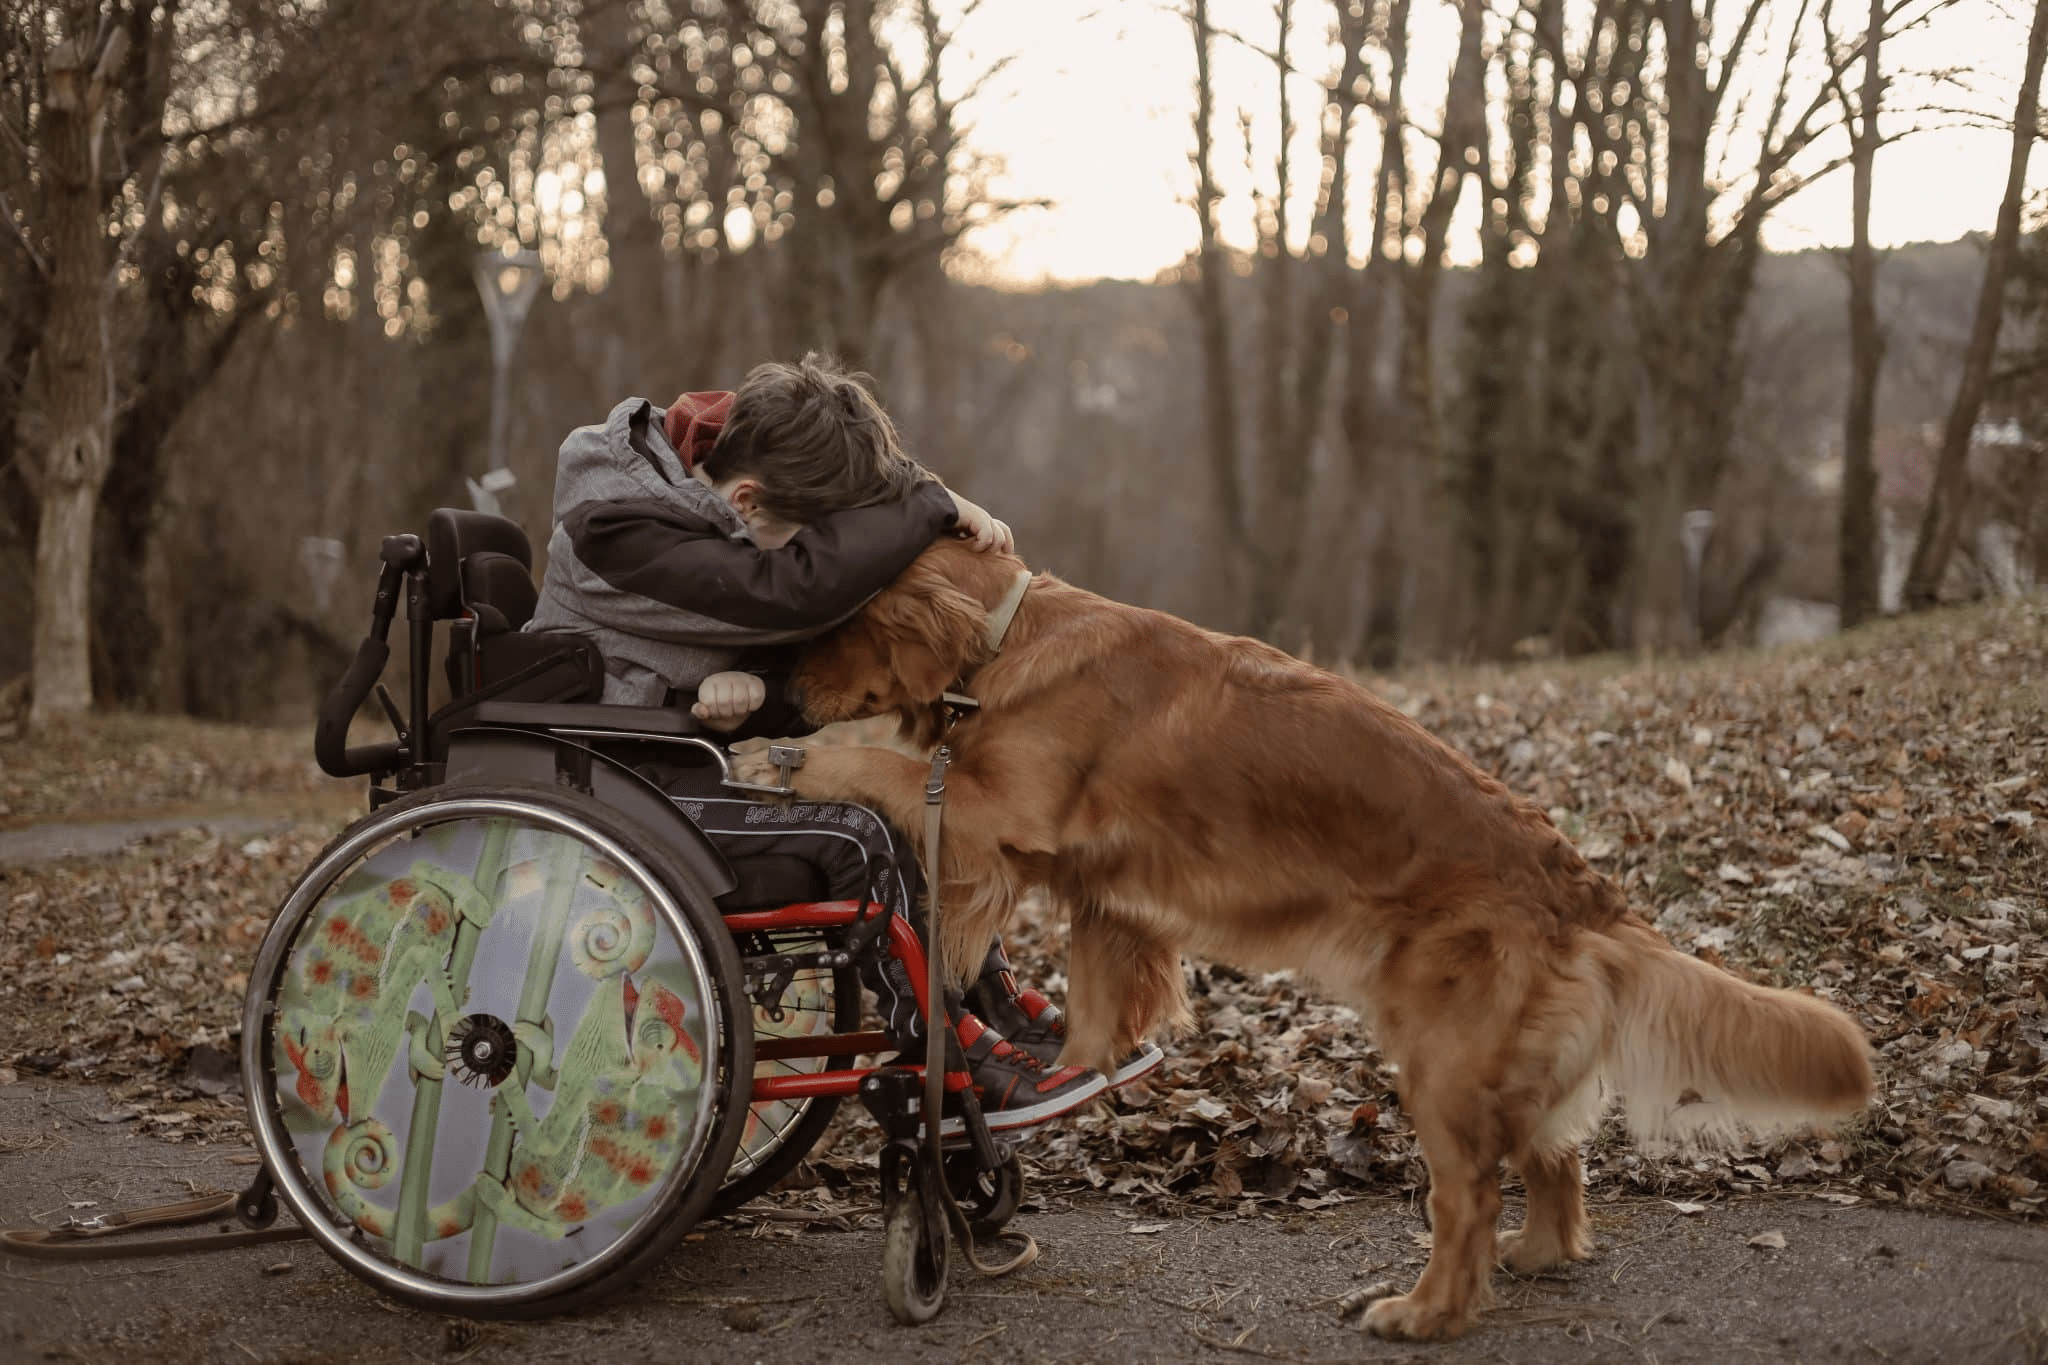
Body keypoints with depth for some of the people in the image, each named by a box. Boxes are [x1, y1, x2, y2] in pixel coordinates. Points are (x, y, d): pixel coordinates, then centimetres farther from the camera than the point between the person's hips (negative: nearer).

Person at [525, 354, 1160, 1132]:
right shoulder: (620, 524, -27)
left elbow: (805, 672, 4)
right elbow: (802, 587, -39)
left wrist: (754, 691, -20)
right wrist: (931, 501, -29)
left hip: (683, 754, 9)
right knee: (855, 833, -24)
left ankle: (999, 1006, 2)